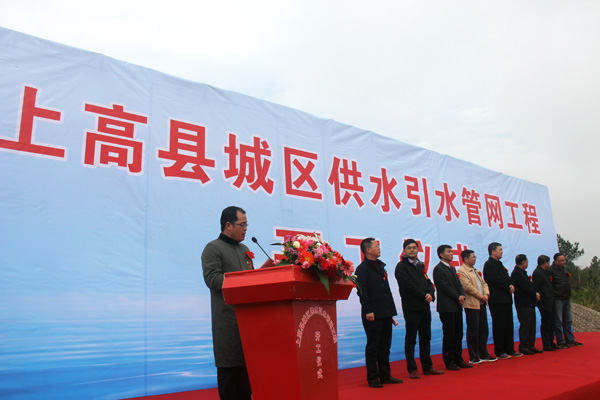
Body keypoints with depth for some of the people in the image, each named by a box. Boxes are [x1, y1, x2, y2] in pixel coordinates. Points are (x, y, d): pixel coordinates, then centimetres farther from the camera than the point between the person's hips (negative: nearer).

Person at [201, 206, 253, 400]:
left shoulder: (244, 250, 21)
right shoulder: (213, 248, -3)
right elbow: (212, 279, -15)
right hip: (228, 319, -7)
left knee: (248, 363, 9)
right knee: (230, 367, -3)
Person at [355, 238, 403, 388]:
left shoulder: (381, 266, 17)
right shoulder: (362, 268, -8)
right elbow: (362, 291, -15)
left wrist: (391, 311, 18)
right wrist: (368, 311, -21)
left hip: (385, 314, 8)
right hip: (373, 315, -8)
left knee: (385, 346, 13)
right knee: (372, 347, 1)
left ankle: (385, 375, 23)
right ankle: (372, 378, 9)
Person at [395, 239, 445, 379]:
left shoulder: (420, 266, 17)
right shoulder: (401, 266, -6)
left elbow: (428, 282, 13)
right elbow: (408, 286, -14)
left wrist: (431, 294, -8)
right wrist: (424, 296, -12)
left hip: (425, 306, 7)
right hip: (411, 308, -7)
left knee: (425, 338, 12)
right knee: (411, 339, 0)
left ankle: (427, 366, 21)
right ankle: (412, 369, 6)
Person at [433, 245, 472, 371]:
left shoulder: (452, 269, 19)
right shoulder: (438, 269, -9)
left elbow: (459, 285, 17)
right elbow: (444, 287, -15)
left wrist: (462, 296, -2)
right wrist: (458, 297, -12)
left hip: (457, 306, 8)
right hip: (447, 307, -8)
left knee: (458, 334, 11)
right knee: (449, 335, -3)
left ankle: (458, 359, 19)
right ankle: (449, 362, 6)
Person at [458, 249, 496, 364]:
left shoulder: (475, 271, 19)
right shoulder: (461, 271, -11)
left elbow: (484, 283, 18)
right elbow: (468, 287, -18)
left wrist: (486, 294, 0)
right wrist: (481, 296, -12)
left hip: (482, 304, 9)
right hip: (472, 305, -9)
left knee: (484, 330, 13)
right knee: (473, 332, -2)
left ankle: (484, 354, 24)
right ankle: (473, 357, 7)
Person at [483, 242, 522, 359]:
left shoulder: (499, 264, 20)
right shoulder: (489, 264, -9)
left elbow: (507, 278, 17)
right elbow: (496, 280, -18)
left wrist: (511, 285, -3)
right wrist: (508, 288, -9)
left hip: (506, 299, 9)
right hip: (497, 300, -9)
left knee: (508, 325, 11)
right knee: (499, 326, -3)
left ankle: (509, 350, 18)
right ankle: (499, 352, 4)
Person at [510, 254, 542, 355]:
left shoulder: (522, 272, 18)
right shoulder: (516, 273, -14)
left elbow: (529, 286, 18)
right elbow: (525, 288, -18)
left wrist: (536, 293, 2)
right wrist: (535, 295, -7)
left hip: (529, 303, 10)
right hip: (523, 304, -10)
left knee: (531, 325, 12)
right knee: (525, 326, -6)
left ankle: (530, 346, 18)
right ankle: (523, 347, -1)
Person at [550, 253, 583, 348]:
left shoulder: (564, 268, 12)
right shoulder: (551, 270, -14)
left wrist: (568, 295, 17)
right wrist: (555, 294, -18)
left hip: (567, 298, 8)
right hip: (557, 299, -8)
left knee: (568, 320, 14)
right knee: (558, 321, -2)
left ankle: (570, 340, 23)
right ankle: (560, 342, 5)